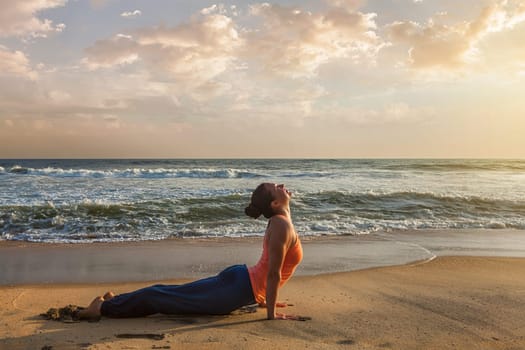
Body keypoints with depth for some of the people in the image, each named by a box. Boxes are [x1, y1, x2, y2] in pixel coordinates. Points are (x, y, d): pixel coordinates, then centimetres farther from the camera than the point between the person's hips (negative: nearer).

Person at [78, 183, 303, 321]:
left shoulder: (279, 221, 11)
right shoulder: (282, 225, -21)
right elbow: (273, 273, -21)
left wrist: (263, 298, 24)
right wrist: (271, 314, -15)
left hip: (238, 279, 9)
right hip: (237, 289, -9)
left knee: (174, 293, 17)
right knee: (167, 299, 0)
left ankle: (115, 300, 26)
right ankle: (106, 307, 10)